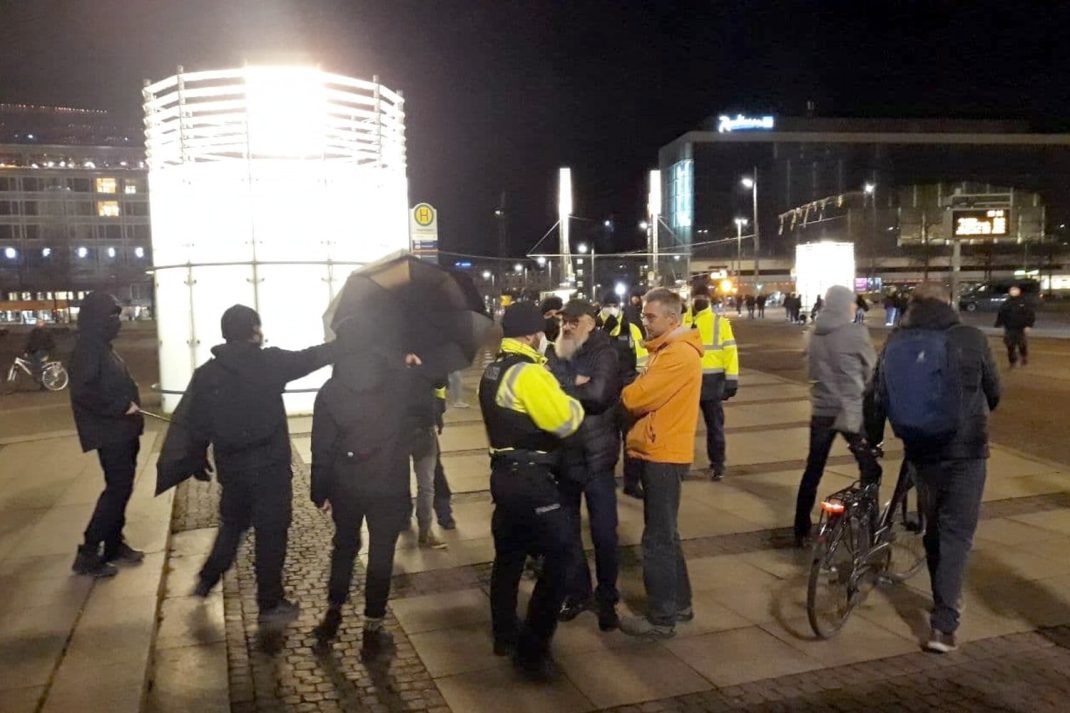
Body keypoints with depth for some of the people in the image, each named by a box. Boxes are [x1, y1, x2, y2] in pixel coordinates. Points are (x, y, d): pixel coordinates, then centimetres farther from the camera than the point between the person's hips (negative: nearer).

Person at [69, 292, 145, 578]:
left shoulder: (103, 348, 14)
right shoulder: (87, 350, -16)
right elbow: (83, 392, -26)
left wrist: (129, 406, 13)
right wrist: (121, 407, -22)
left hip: (122, 431, 10)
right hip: (109, 434, -10)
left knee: (121, 487, 14)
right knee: (117, 489, -7)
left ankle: (114, 545, 24)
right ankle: (88, 554, 0)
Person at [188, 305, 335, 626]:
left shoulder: (206, 373, 0)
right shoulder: (269, 362, -13)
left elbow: (198, 424, 3)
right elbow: (312, 357, -5)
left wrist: (197, 460, 17)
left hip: (230, 466, 5)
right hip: (270, 466, -5)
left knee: (232, 522, 28)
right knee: (271, 532, 6)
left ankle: (206, 579, 37)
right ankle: (271, 604, 16)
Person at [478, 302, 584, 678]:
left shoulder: (493, 370, 10)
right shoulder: (528, 373, -19)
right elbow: (565, 421, -18)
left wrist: (552, 393, 10)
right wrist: (574, 403, 2)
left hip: (505, 473, 10)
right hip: (529, 478, -10)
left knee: (509, 555, 19)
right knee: (559, 554, -3)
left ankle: (505, 636, 31)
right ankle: (531, 649, 0)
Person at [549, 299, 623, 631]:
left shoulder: (604, 354, -8)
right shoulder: (556, 356, 8)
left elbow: (599, 394, -24)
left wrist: (562, 387, -13)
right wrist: (575, 384, -15)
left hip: (596, 456, -4)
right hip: (562, 455, 5)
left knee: (604, 532, 5)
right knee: (567, 530, 15)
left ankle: (607, 598, 23)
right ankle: (577, 592, 31)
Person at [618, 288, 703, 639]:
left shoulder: (679, 354, -19)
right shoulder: (668, 349, 15)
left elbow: (637, 398, -21)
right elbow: (649, 397, 15)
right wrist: (637, 435, 1)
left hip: (664, 455, -10)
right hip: (658, 451, 10)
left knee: (657, 539, -3)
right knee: (665, 534, 18)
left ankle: (661, 618, 7)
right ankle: (679, 603, 29)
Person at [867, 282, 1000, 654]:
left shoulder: (894, 343, -3)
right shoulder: (970, 339, -11)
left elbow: (877, 398, 1)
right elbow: (994, 392, 3)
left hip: (921, 451, 3)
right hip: (965, 450, -3)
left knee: (934, 528, 19)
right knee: (957, 533, 3)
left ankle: (945, 604, 35)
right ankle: (944, 625, -3)